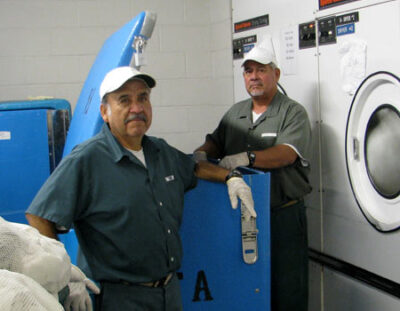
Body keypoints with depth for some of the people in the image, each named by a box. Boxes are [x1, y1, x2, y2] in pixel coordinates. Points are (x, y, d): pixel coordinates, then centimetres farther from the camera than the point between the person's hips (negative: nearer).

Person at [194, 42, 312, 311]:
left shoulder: (293, 113, -5)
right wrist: (202, 153, -6)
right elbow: (216, 141, 17)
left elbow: (287, 153, -19)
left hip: (283, 215, -5)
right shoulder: (235, 113, 15)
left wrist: (248, 157, -32)